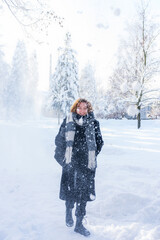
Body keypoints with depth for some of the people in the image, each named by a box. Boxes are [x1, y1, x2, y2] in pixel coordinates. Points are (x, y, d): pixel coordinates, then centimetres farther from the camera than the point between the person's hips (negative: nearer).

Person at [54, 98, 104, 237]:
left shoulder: (93, 123, 4)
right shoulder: (68, 122, 3)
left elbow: (99, 142, 13)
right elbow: (59, 140, 8)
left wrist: (92, 156, 5)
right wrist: (64, 157, 1)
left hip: (87, 164, 1)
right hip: (71, 163, 0)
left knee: (84, 193, 4)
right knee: (70, 190, 4)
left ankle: (79, 224, 18)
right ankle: (69, 211, 36)